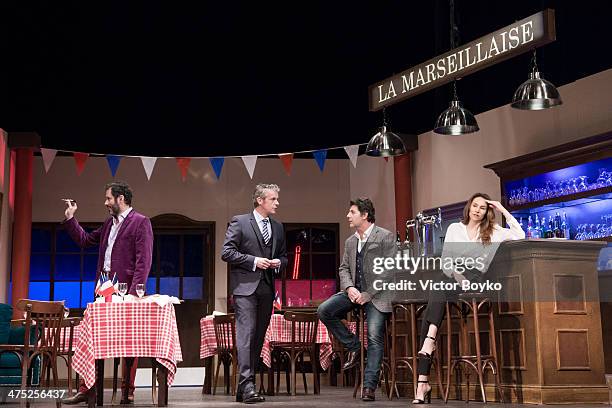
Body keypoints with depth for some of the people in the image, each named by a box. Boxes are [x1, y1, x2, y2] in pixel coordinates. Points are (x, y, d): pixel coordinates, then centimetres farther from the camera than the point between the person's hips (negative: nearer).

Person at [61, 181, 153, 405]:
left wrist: (134, 292, -20)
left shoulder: (140, 222, -5)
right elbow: (85, 240, 31)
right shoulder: (109, 223, 20)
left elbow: (143, 261, -12)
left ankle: (127, 392, 7)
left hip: (125, 291, -8)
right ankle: (84, 390, 11)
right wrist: (70, 218, 23)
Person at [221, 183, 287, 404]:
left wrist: (278, 263, 1)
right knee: (246, 334, -14)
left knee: (258, 337, 7)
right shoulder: (239, 222, -1)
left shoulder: (278, 227, 17)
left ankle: (243, 387, 13)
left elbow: (284, 256, 24)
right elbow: (227, 252, -6)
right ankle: (247, 385, -18)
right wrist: (254, 261, -14)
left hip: (267, 288, 6)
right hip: (245, 286, -6)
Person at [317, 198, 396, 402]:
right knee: (324, 310, -14)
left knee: (375, 338, -13)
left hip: (376, 294, -6)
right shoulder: (350, 241, 16)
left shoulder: (385, 237, -6)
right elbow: (344, 268, 16)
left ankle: (369, 386, -6)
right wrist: (349, 288, -7)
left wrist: (368, 294, -15)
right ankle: (353, 347, 2)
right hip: (354, 292, 6)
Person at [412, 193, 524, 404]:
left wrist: (503, 210, 7)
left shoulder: (492, 231, 17)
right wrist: (455, 273, -9)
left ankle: (429, 341, -41)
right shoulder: (454, 228, 20)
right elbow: (445, 258, 11)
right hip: (454, 279, 1)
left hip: (477, 279, -1)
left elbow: (520, 236, 4)